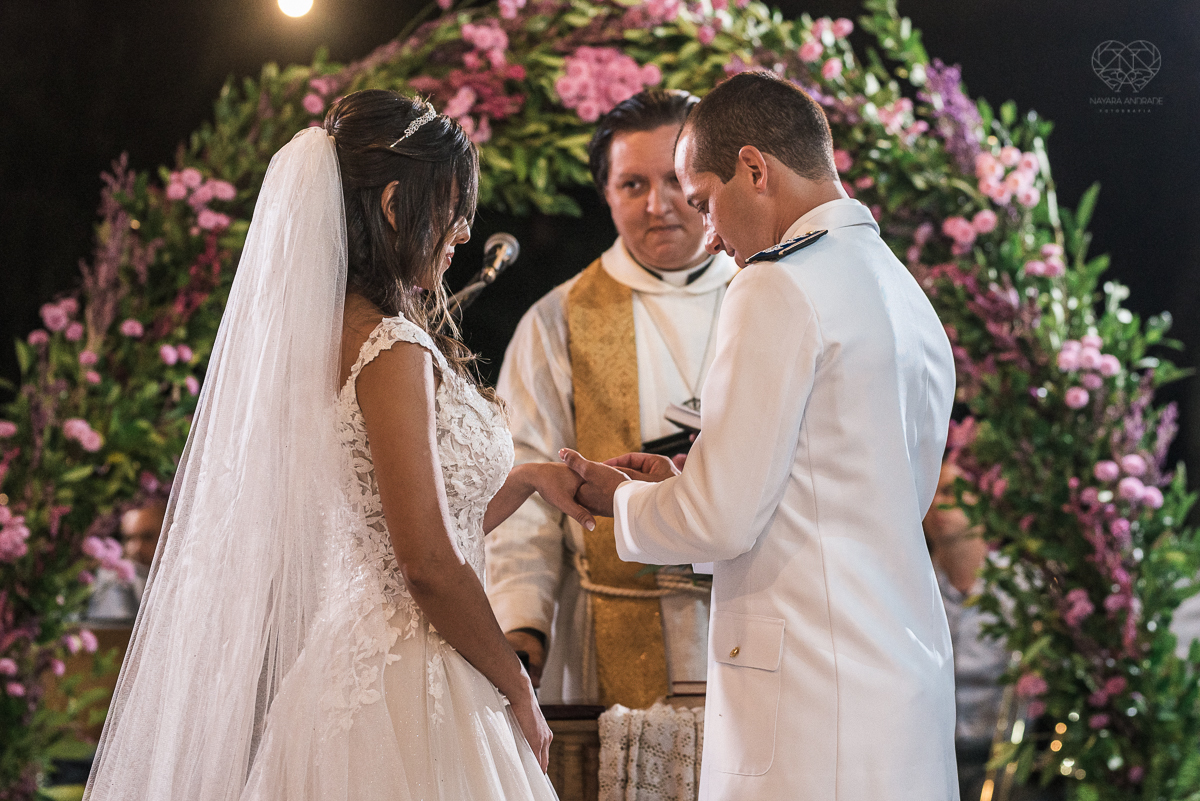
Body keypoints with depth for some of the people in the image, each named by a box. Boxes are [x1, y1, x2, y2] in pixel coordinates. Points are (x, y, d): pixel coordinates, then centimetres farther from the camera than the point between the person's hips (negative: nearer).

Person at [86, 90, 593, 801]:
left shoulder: (332, 336, 11)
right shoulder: (394, 349, -16)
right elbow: (430, 566, -19)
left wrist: (529, 478, 19)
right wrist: (520, 694, -8)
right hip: (407, 695, -9)